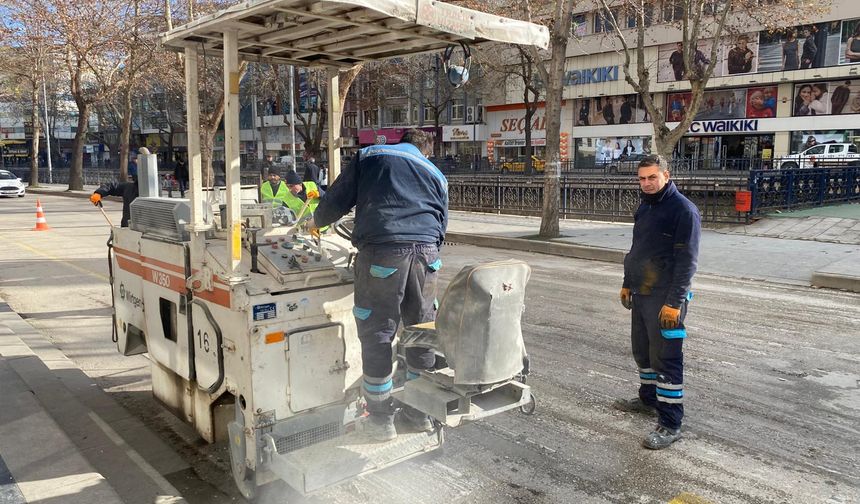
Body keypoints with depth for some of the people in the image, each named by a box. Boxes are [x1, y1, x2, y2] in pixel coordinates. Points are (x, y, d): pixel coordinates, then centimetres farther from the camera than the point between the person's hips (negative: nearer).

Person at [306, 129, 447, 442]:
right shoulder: (435, 174, 25)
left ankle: (381, 419, 13)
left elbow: (337, 199, 13)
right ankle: (421, 412, 26)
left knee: (377, 333, 5)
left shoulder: (369, 157, 16)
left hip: (381, 249, -3)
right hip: (427, 252, 4)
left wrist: (316, 221, 32)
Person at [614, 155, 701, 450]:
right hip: (640, 294, 8)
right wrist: (627, 283, 20)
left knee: (666, 359, -5)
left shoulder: (683, 210, -14)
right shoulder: (644, 208, 12)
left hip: (665, 299, -8)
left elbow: (687, 260, -17)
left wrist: (674, 302, -20)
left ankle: (670, 425, 3)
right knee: (643, 351, 19)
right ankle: (648, 399, 38)